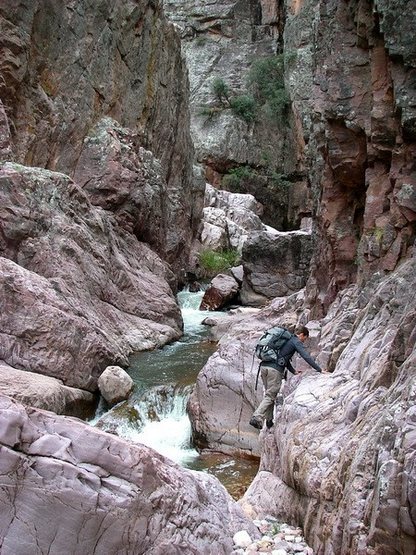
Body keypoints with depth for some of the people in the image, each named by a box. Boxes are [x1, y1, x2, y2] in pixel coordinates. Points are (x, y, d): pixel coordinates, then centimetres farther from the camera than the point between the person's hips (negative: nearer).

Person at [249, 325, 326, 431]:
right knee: (270, 396, -5)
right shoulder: (296, 342, 3)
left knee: (269, 393, 16)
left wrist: (294, 371, 30)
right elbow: (306, 357, -7)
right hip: (275, 369, -8)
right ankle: (256, 417, -18)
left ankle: (269, 420, 16)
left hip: (264, 366, 8)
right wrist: (320, 370, -5)